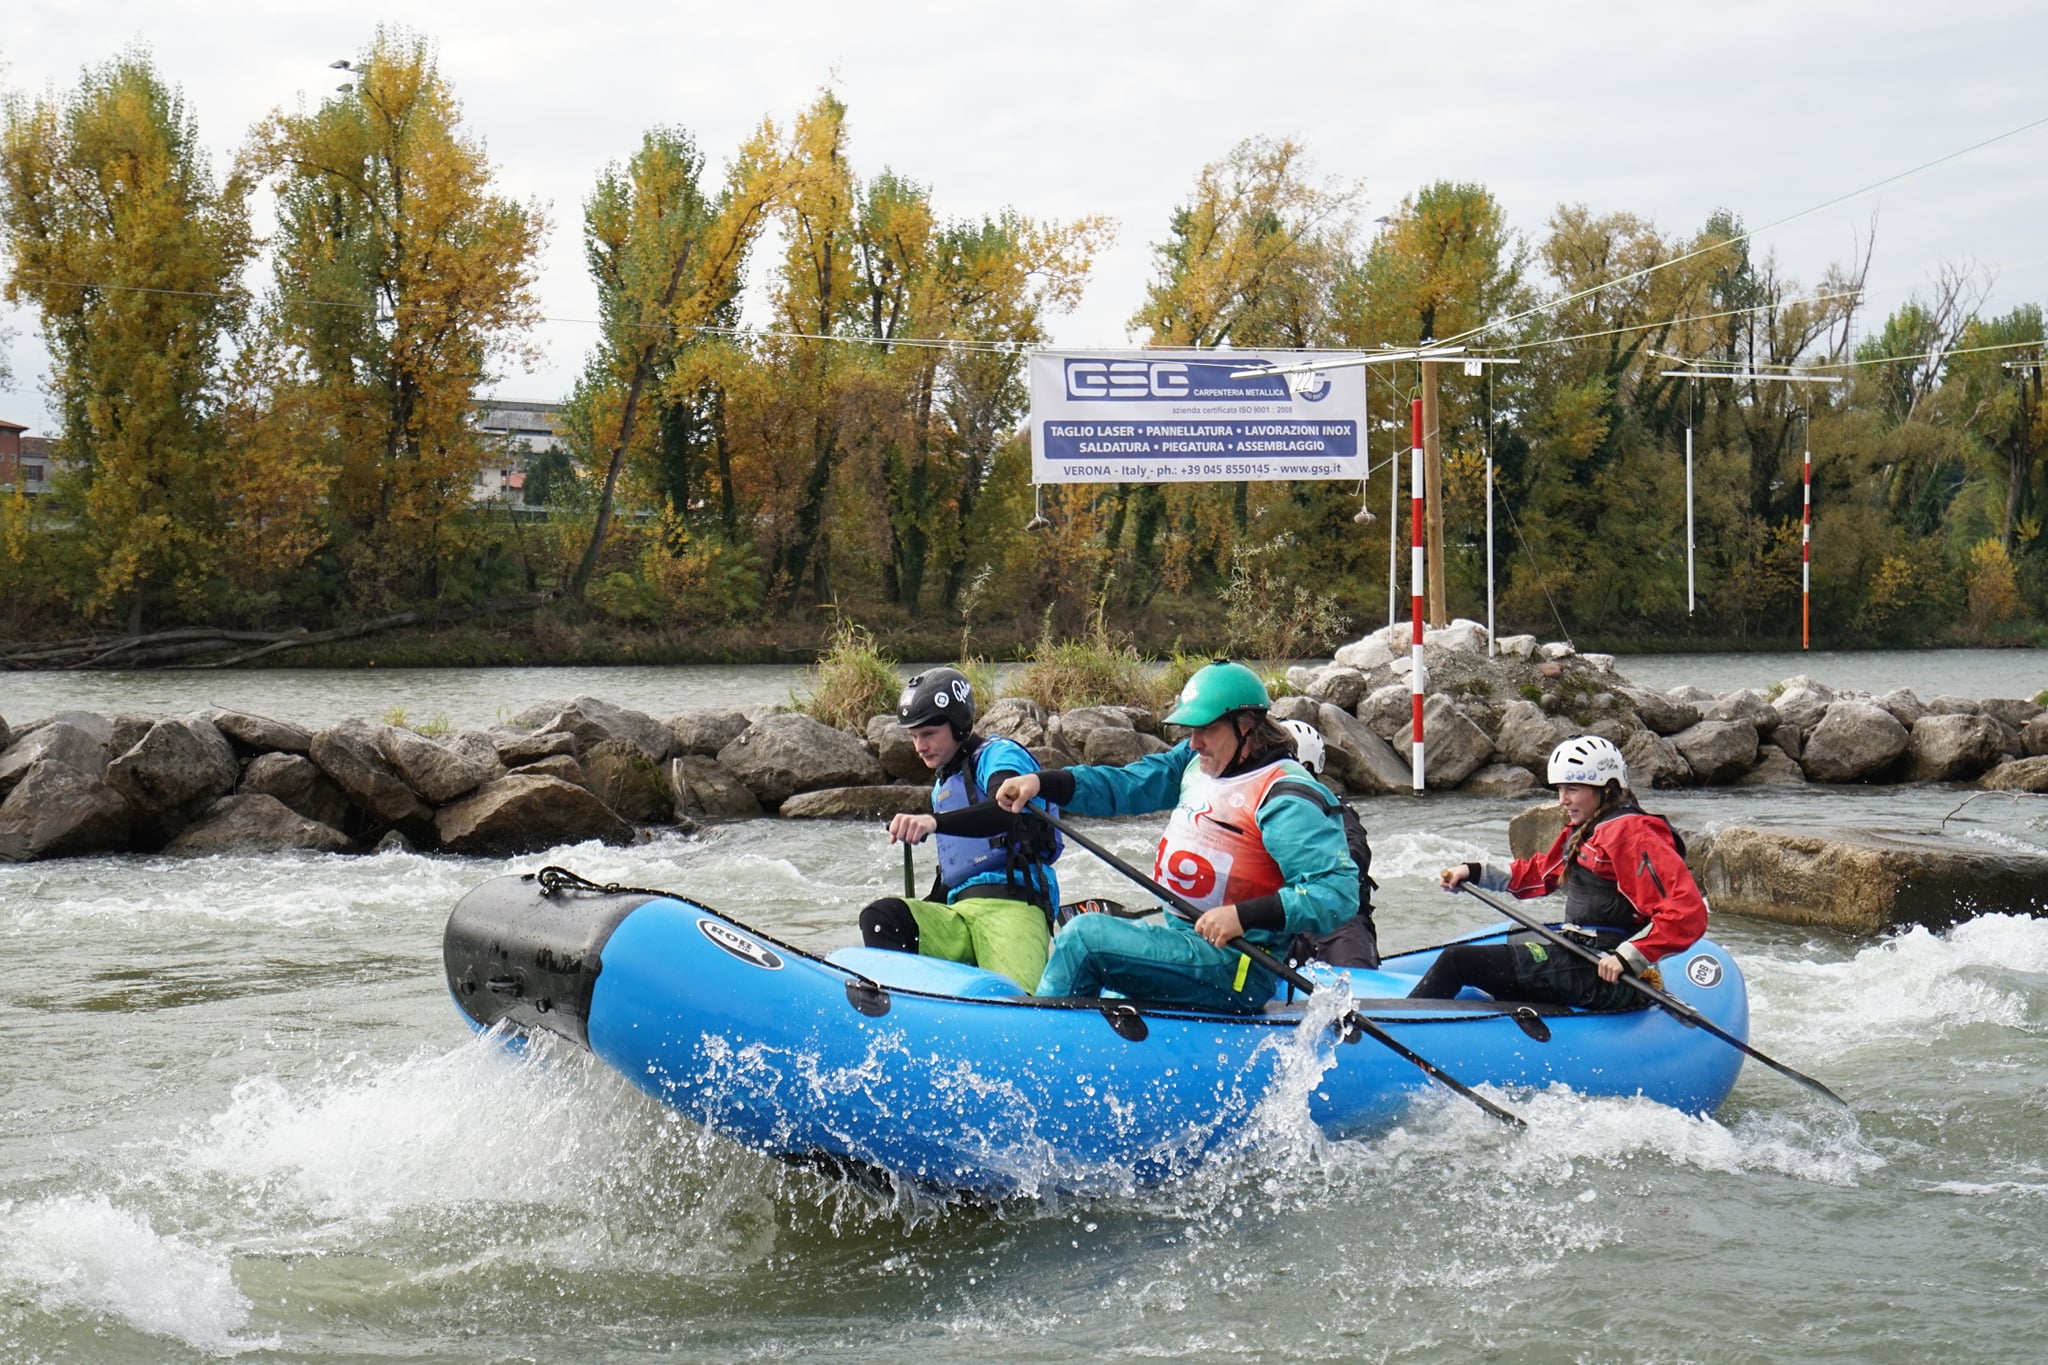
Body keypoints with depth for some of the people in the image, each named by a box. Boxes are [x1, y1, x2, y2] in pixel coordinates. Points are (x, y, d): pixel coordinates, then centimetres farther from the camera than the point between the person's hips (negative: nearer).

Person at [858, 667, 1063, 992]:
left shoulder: (998, 754, 3)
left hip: (1011, 905, -8)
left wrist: (934, 822, -38)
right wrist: (922, 914, 22)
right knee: (880, 917, -26)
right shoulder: (943, 786, 30)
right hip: (959, 918, 8)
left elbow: (1006, 809, -22)